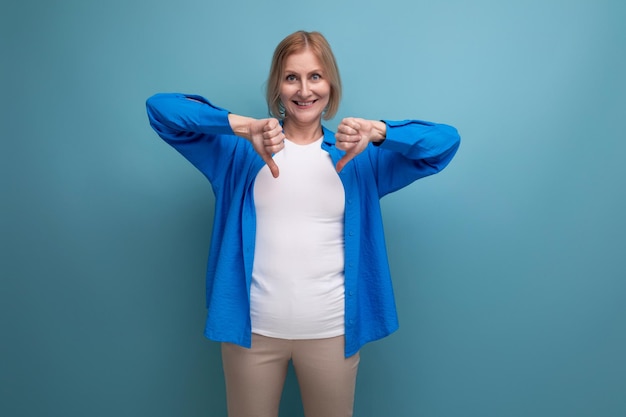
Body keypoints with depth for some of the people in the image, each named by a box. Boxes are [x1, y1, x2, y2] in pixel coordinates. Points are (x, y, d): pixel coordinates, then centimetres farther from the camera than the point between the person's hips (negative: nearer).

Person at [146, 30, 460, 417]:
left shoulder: (360, 156, 4)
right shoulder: (240, 150, 2)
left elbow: (447, 140, -3)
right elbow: (160, 107, -5)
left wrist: (377, 131, -20)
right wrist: (242, 125, -20)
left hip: (332, 331, 1)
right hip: (253, 328, 0)